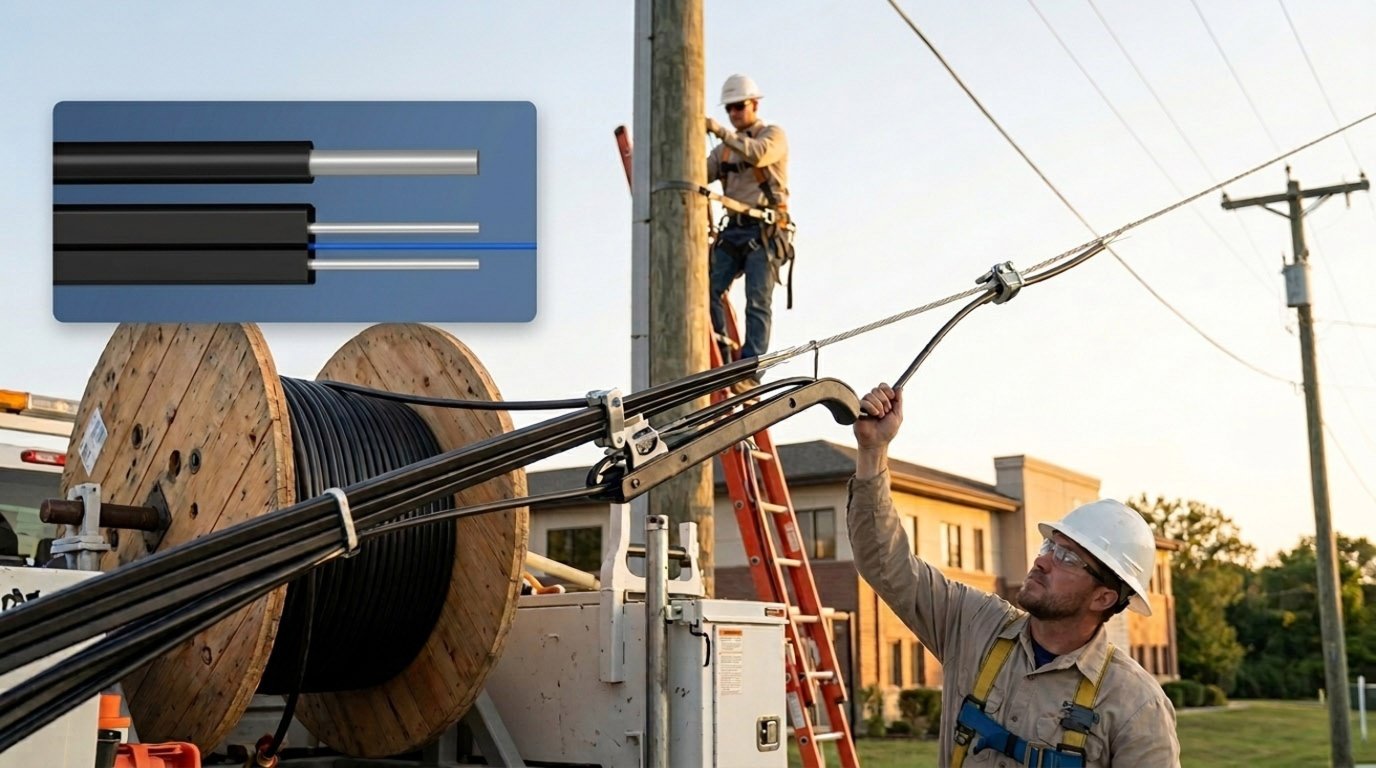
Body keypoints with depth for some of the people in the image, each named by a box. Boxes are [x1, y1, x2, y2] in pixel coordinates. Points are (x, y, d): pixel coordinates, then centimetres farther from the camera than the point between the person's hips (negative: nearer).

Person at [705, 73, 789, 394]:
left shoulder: (773, 135, 5)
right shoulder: (726, 148, 23)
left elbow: (758, 154, -19)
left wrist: (720, 131, -22)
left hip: (765, 230, -6)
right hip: (734, 229, 6)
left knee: (757, 302, -13)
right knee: (709, 289, -12)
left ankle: (749, 373, -17)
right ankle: (720, 361, -6)